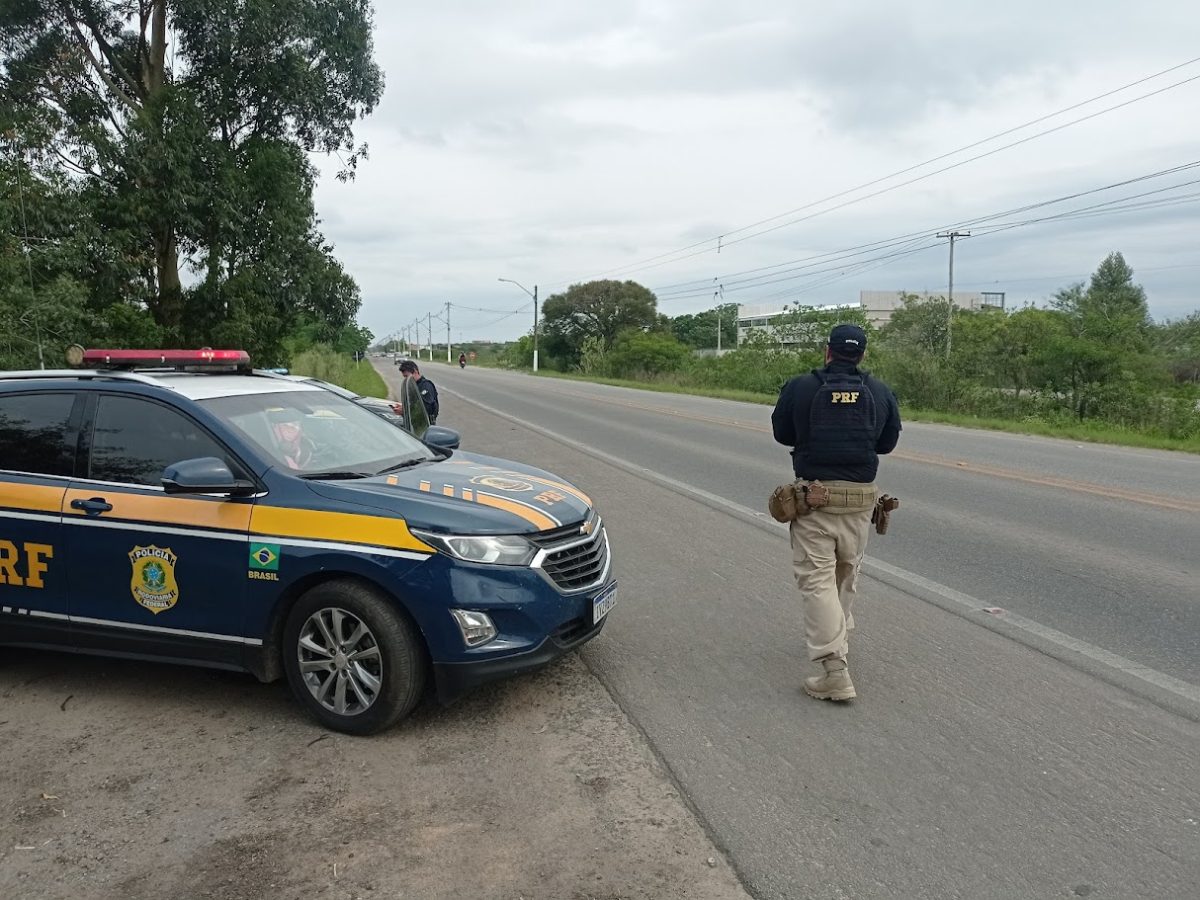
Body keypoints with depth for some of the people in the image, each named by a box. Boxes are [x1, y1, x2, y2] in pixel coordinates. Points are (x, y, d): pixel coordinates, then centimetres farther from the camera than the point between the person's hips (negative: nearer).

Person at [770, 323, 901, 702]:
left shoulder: (800, 388, -7)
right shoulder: (881, 393, 2)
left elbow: (782, 433, 5)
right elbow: (887, 442, 11)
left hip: (813, 496, -4)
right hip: (859, 498, 4)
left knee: (817, 579, -4)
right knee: (846, 575, 21)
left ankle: (834, 668, -12)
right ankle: (838, 639, 39)